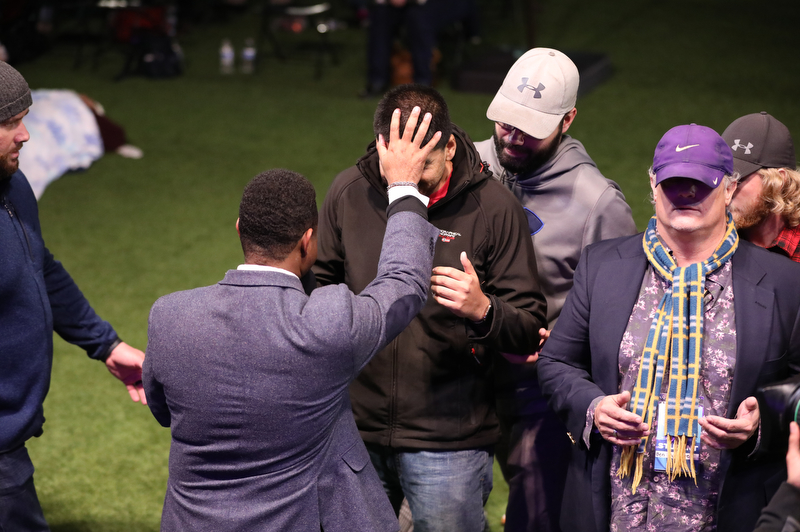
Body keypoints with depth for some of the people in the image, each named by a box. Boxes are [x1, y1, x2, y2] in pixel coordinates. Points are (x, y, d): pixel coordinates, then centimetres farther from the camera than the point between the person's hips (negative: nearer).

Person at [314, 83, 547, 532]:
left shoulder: (493, 207, -10)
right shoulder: (348, 193, -1)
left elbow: (530, 331, -8)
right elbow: (323, 288, 15)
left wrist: (482, 310, -28)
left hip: (449, 439, -3)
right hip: (356, 427, 3)